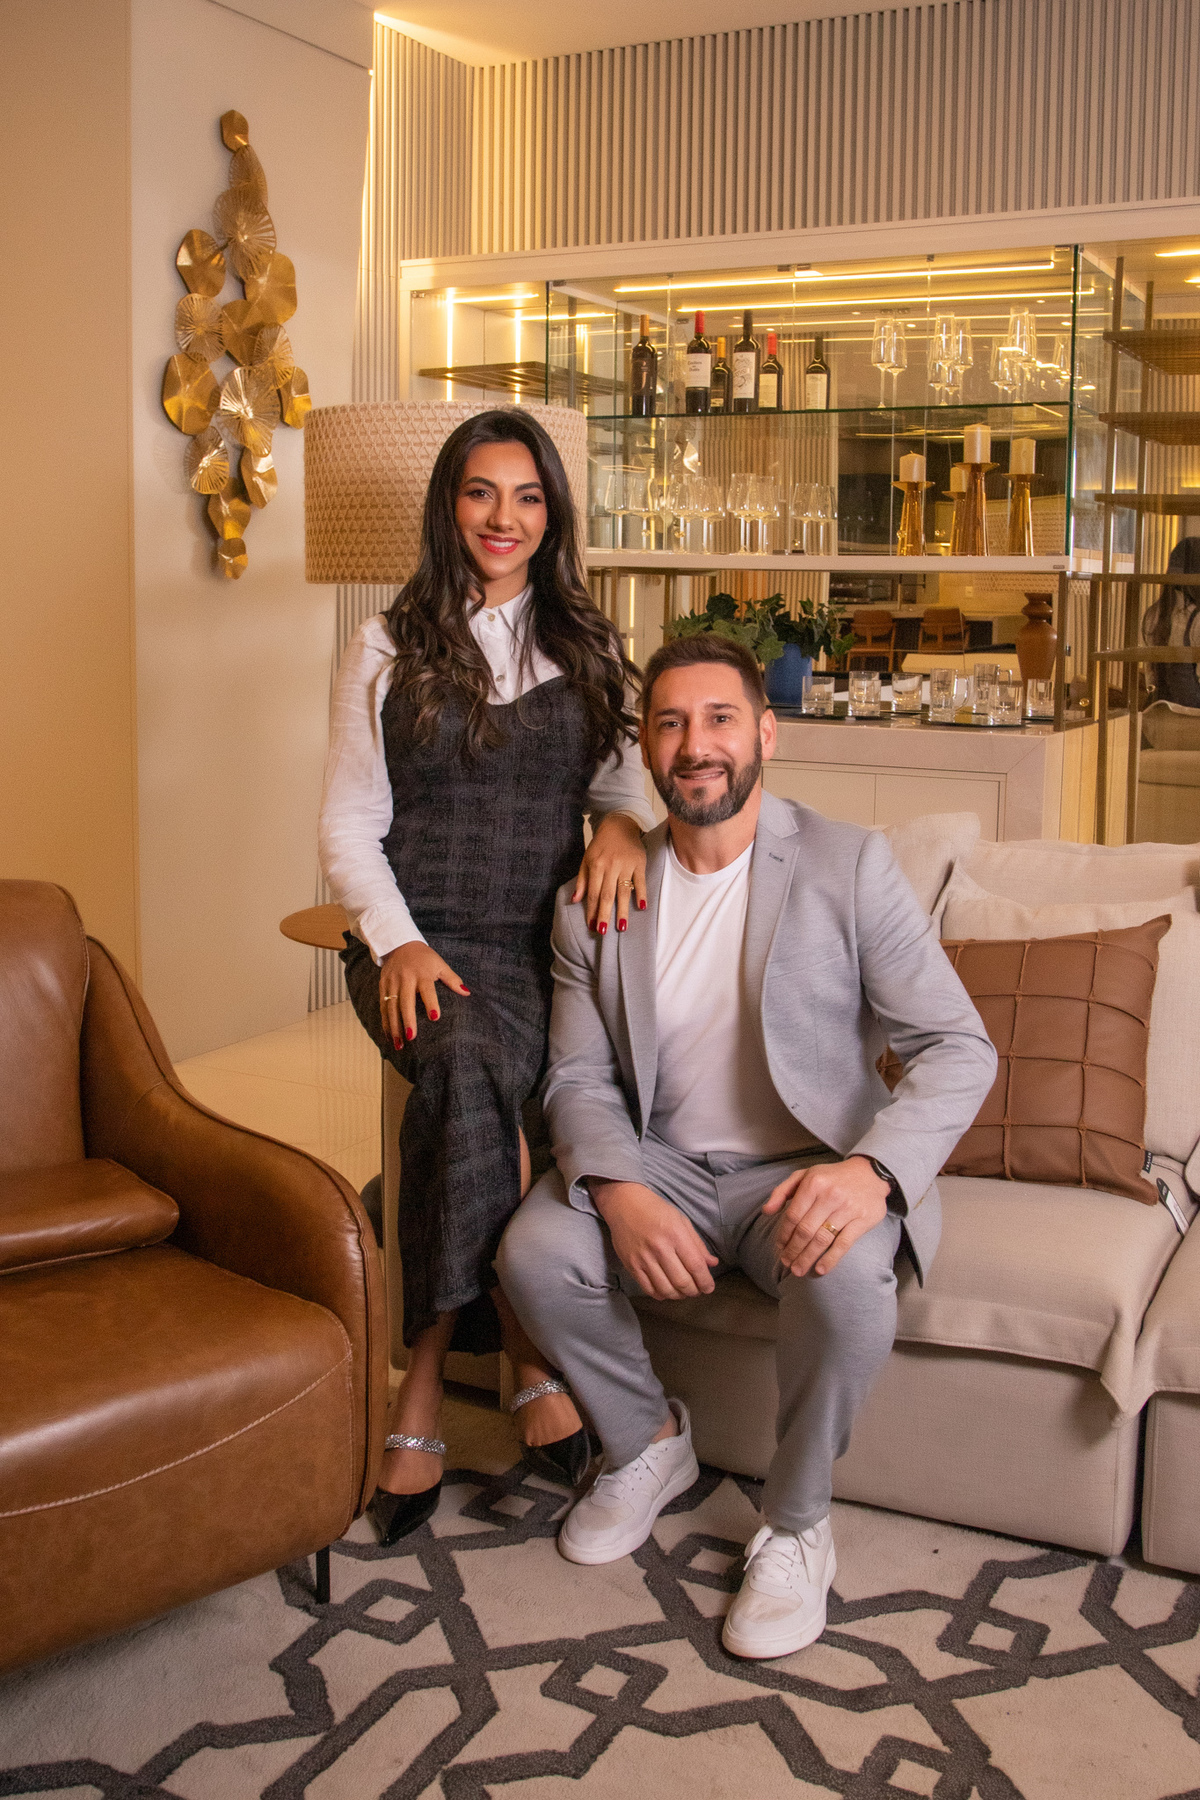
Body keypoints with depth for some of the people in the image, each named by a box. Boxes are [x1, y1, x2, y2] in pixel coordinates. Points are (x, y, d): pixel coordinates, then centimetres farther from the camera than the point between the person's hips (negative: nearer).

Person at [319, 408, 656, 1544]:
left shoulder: (585, 649, 18)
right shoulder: (389, 648, 12)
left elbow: (623, 780, 19)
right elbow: (348, 824, 7)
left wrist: (625, 822, -7)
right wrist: (398, 940, -10)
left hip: (541, 945, 1)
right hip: (418, 940, -1)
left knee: (464, 1079, -32)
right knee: (467, 1055, -36)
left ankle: (427, 1378, -23)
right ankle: (525, 1346, -27)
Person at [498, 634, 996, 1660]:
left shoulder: (848, 865, -8)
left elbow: (960, 1048, -11)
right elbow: (579, 1075, 3)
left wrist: (873, 1169, -31)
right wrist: (621, 1194, -20)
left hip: (806, 1174, -3)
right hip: (659, 1165, 3)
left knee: (849, 1287, -34)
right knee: (534, 1255, -23)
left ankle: (798, 1527, -4)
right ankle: (650, 1442, 9)